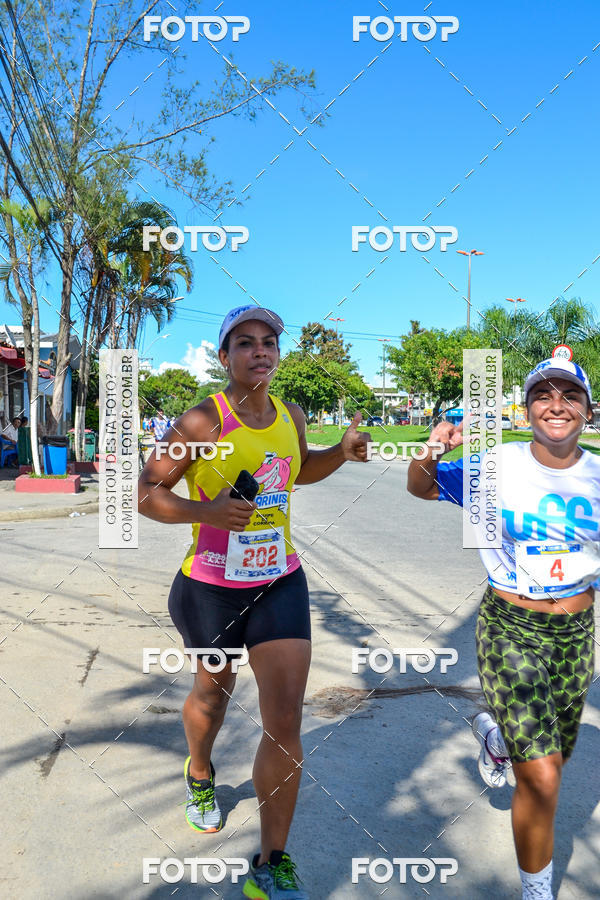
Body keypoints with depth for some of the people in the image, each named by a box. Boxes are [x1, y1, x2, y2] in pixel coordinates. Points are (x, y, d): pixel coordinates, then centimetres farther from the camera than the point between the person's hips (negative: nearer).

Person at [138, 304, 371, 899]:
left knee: (285, 726, -3)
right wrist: (206, 510, -26)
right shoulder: (203, 421, -15)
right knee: (213, 693, 23)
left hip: (280, 582, 3)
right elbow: (146, 493, -11)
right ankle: (199, 775, 58)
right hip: (211, 587, -2)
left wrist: (344, 451, 2)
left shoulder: (290, 415, 1)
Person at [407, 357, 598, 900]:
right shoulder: (496, 466, -12)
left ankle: (494, 734, 57)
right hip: (510, 630, -4)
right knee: (541, 778, -6)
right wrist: (432, 450, -25)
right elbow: (421, 487, -3)